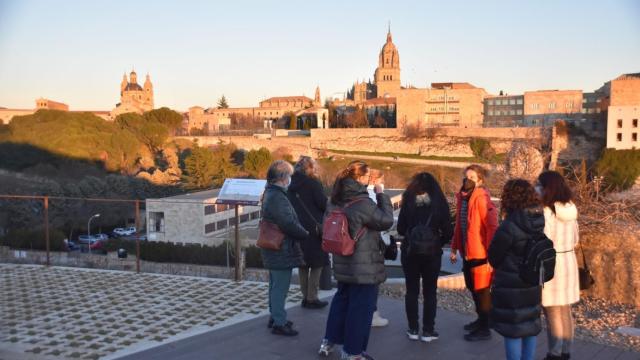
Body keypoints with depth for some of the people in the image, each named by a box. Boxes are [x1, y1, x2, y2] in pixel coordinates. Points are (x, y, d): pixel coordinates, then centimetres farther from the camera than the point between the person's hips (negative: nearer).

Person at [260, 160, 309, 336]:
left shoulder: (270, 193, 11)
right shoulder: (278, 197, -23)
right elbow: (288, 224, -26)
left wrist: (301, 231, 11)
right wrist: (305, 234, -10)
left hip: (273, 250, 11)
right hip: (282, 251, -11)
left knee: (275, 285, 20)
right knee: (280, 287, -1)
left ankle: (275, 317, 33)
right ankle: (279, 323, 7)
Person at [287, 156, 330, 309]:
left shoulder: (292, 185, 9)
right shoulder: (313, 183, -10)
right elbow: (324, 205, -12)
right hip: (313, 229, -6)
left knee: (303, 264, 14)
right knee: (317, 264, 2)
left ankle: (305, 297, 19)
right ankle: (312, 298, 1)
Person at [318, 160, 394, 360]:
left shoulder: (336, 200, 5)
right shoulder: (362, 203, -20)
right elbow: (387, 220, -13)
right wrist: (381, 194, -9)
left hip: (343, 262, 8)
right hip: (364, 265, -8)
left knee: (341, 300, 22)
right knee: (361, 307, 3)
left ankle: (328, 341, 28)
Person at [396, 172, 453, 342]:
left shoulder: (408, 202, -4)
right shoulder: (439, 202, -5)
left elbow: (400, 229, -1)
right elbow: (448, 232, -5)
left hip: (410, 251, 1)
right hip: (432, 252, 0)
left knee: (412, 291, 12)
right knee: (430, 292, 11)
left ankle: (413, 329, 15)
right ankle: (428, 331, 13)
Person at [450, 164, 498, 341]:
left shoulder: (482, 199, -17)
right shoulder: (462, 197, 7)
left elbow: (492, 227, -20)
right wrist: (455, 248, 16)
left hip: (480, 252, -8)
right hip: (467, 251, 8)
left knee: (482, 289, 2)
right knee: (473, 288, 19)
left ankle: (485, 329, 14)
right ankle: (481, 319, 36)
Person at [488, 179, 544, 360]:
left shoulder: (509, 226, -23)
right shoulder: (538, 222, -2)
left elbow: (493, 257, -11)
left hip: (511, 287, -7)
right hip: (533, 285, 7)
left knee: (512, 331, 4)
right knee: (531, 326, 18)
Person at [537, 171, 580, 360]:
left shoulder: (546, 211, -20)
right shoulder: (570, 210, 5)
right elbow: (575, 240, 12)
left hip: (550, 264, -8)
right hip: (569, 261, 8)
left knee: (553, 314, 4)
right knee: (565, 311, 16)